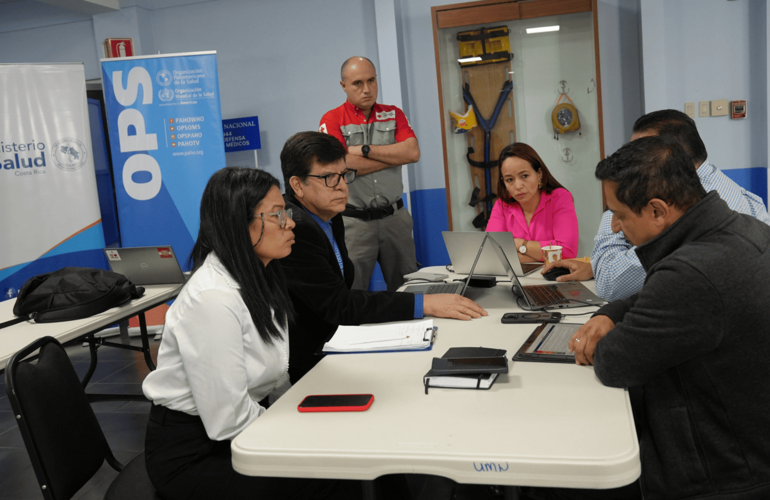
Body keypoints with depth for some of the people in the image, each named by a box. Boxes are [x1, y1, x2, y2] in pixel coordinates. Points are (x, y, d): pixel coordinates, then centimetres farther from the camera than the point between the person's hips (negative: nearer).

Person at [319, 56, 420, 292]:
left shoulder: (393, 114, 10)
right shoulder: (332, 120, -2)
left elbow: (413, 152, -6)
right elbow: (341, 166, -17)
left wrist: (365, 150, -11)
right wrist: (395, 154, -7)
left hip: (395, 216, 4)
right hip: (354, 221, -3)